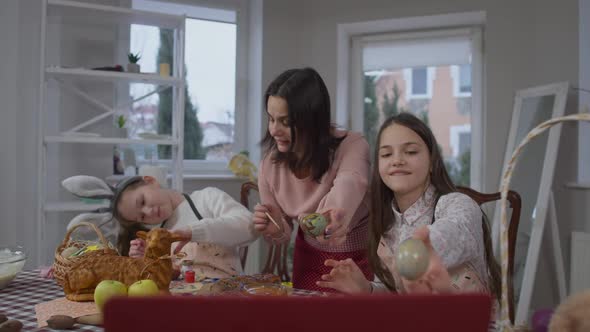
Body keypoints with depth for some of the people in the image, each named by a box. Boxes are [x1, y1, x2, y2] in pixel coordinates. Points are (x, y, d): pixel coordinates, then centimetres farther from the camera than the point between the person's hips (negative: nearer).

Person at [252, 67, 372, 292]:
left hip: (363, 259, -4)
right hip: (309, 260, 4)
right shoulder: (270, 165, -12)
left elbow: (350, 183, -49)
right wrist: (275, 229, -24)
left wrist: (335, 217, -71)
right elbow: (283, 233, 0)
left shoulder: (351, 147, -25)